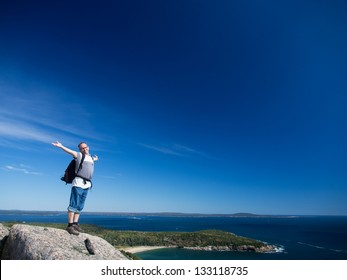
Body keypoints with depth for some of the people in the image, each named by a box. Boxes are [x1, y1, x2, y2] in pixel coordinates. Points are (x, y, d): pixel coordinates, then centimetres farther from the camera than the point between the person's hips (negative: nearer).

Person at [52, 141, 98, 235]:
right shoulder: (79, 155, 3)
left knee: (80, 206, 8)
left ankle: (75, 224, 13)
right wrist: (61, 146, -29)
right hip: (78, 183, -6)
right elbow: (69, 151, -13)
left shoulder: (91, 157, 22)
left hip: (87, 185, 7)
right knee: (74, 205, -8)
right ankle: (70, 225, -8)